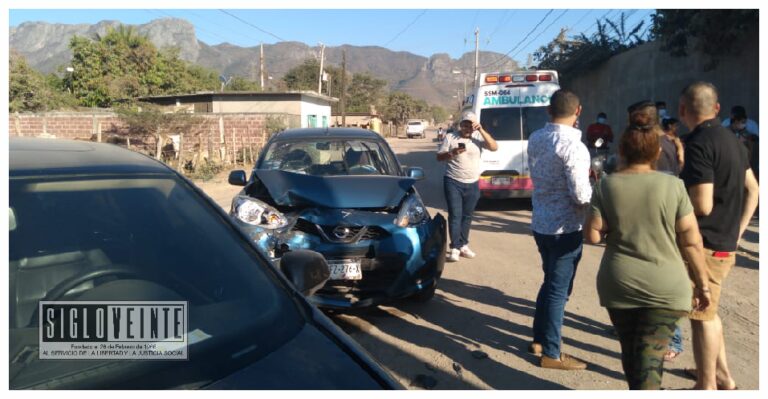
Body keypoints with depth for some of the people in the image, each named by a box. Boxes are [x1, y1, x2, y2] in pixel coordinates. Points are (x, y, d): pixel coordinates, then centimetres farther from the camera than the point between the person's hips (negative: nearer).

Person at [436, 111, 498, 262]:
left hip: (472, 184, 2)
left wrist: (481, 130, -16)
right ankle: (455, 248, -4)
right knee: (455, 215, -6)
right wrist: (452, 152, -18)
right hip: (453, 183, -2)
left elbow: (494, 147, -11)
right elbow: (439, 157, 1)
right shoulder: (450, 137, 1)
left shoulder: (478, 137, 3)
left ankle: (463, 245, 21)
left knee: (467, 216, 10)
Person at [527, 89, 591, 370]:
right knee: (559, 289, 5)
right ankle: (551, 354, 17)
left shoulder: (535, 139, 3)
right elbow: (581, 195, -22)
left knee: (550, 283, 22)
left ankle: (539, 339, 34)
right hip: (565, 228, -8)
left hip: (541, 223, 8)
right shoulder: (573, 146, -21)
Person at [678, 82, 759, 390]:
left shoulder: (698, 144, -18)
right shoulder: (731, 139, 10)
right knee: (707, 311, 21)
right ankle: (722, 376, 33)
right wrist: (738, 231, 15)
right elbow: (752, 190, 16)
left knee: (701, 315, 2)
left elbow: (702, 205, -24)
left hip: (706, 244, -9)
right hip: (725, 242, 9)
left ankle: (707, 386, 14)